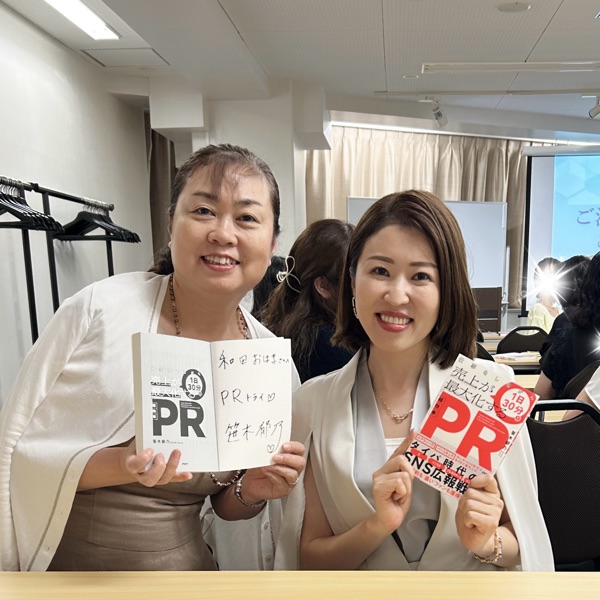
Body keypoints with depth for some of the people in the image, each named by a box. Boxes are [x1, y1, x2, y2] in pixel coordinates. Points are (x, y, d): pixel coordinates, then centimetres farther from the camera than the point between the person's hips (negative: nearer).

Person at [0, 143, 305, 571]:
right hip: (63, 567, -2)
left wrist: (253, 491, -17)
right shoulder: (101, 308, -20)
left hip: (189, 566, 3)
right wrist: (119, 465, -29)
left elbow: (225, 504, 4)